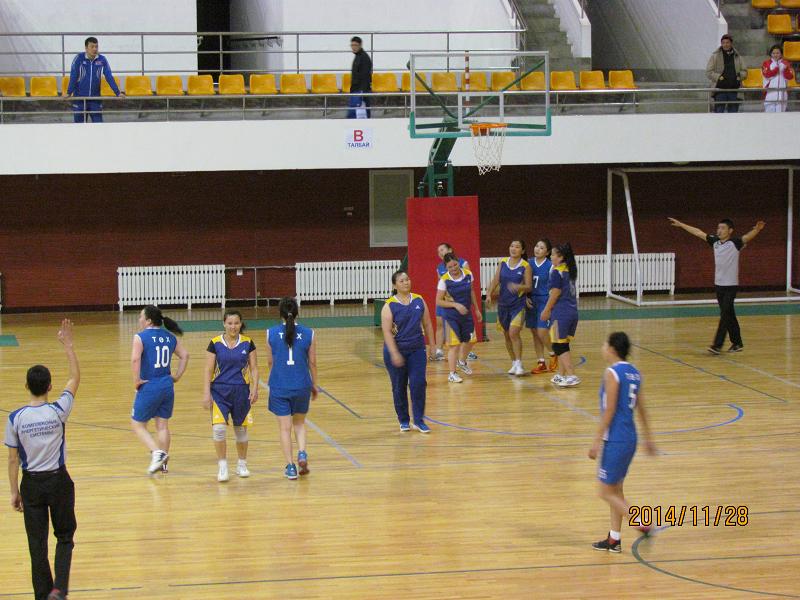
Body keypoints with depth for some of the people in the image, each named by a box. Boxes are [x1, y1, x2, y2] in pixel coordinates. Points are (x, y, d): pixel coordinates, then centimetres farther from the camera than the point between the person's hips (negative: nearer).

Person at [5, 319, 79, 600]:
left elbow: (13, 459, -3)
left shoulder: (15, 418, -9)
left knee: (37, 543, 9)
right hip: (58, 481, -1)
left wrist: (14, 491, 7)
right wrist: (68, 345, 4)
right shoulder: (58, 411, -13)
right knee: (65, 537, 14)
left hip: (32, 483, 1)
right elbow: (75, 379, 1)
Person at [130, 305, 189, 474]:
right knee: (162, 425, 14)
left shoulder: (140, 337, -11)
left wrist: (136, 380, -14)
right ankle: (163, 463, 18)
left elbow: (135, 359, -24)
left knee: (138, 424, 7)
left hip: (149, 386, -6)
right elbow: (185, 355, 10)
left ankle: (157, 452, -12)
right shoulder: (170, 337, 7)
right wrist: (177, 376, 13)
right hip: (167, 386, 6)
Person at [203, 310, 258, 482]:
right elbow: (209, 370, -2)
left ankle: (242, 464, 29)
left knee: (241, 429, 11)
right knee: (218, 428, -16)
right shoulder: (215, 343, -4)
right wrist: (206, 394, -7)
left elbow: (254, 368, 4)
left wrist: (255, 388, -8)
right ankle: (222, 466, -3)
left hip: (241, 391, 2)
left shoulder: (247, 343, 0)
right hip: (219, 391, -2)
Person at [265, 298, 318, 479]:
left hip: (279, 387, -1)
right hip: (301, 385, 1)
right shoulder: (309, 334, -4)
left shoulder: (271, 333, -4)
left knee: (285, 427, 7)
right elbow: (312, 362, 3)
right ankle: (302, 454, 0)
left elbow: (270, 362, 6)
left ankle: (290, 467, 6)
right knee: (299, 422, 21)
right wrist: (314, 385, 16)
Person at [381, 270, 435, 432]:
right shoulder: (389, 306, -9)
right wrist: (394, 354, -22)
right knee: (399, 387, 6)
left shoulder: (419, 301, 3)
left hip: (417, 349, 2)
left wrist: (432, 346, 9)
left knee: (418, 384, -8)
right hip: (396, 350, -2)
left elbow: (427, 324, 11)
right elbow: (386, 331, -14)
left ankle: (418, 420, 1)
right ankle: (404, 421, 22)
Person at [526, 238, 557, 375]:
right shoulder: (529, 264, 6)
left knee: (542, 332, -13)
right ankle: (541, 363, 15)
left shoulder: (550, 266, -8)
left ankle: (553, 355, 13)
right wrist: (526, 298, -3)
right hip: (532, 301, 5)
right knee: (535, 333, 7)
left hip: (545, 301, -5)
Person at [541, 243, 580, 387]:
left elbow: (555, 294, -14)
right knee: (563, 345, 17)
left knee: (559, 346, -5)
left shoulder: (557, 272, -12)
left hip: (560, 313, -9)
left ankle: (572, 376, -11)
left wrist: (546, 310, -2)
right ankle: (561, 375, 24)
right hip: (572, 312, 9)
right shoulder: (570, 271, 13)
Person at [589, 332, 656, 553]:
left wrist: (597, 441, -14)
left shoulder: (612, 373, -15)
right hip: (629, 438, 9)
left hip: (615, 441, -9)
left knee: (607, 492, 0)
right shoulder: (634, 373, 9)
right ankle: (614, 539, 20)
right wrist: (648, 437, 23)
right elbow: (641, 407, 15)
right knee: (615, 489, 16)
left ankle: (643, 524, -11)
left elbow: (609, 411, -17)